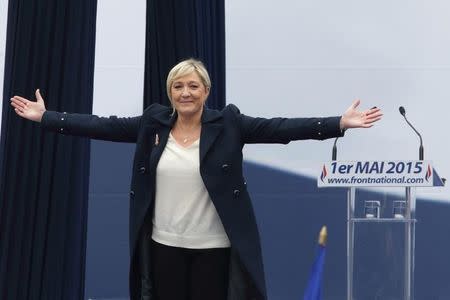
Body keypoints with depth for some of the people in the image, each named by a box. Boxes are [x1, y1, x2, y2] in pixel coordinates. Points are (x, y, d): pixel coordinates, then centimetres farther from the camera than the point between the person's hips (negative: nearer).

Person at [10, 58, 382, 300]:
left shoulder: (227, 123, -6)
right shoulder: (152, 123, 2)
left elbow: (279, 127, -13)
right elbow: (103, 126, 3)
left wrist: (339, 123, -21)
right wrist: (45, 117, 1)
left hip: (213, 246, -3)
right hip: (164, 244, 3)